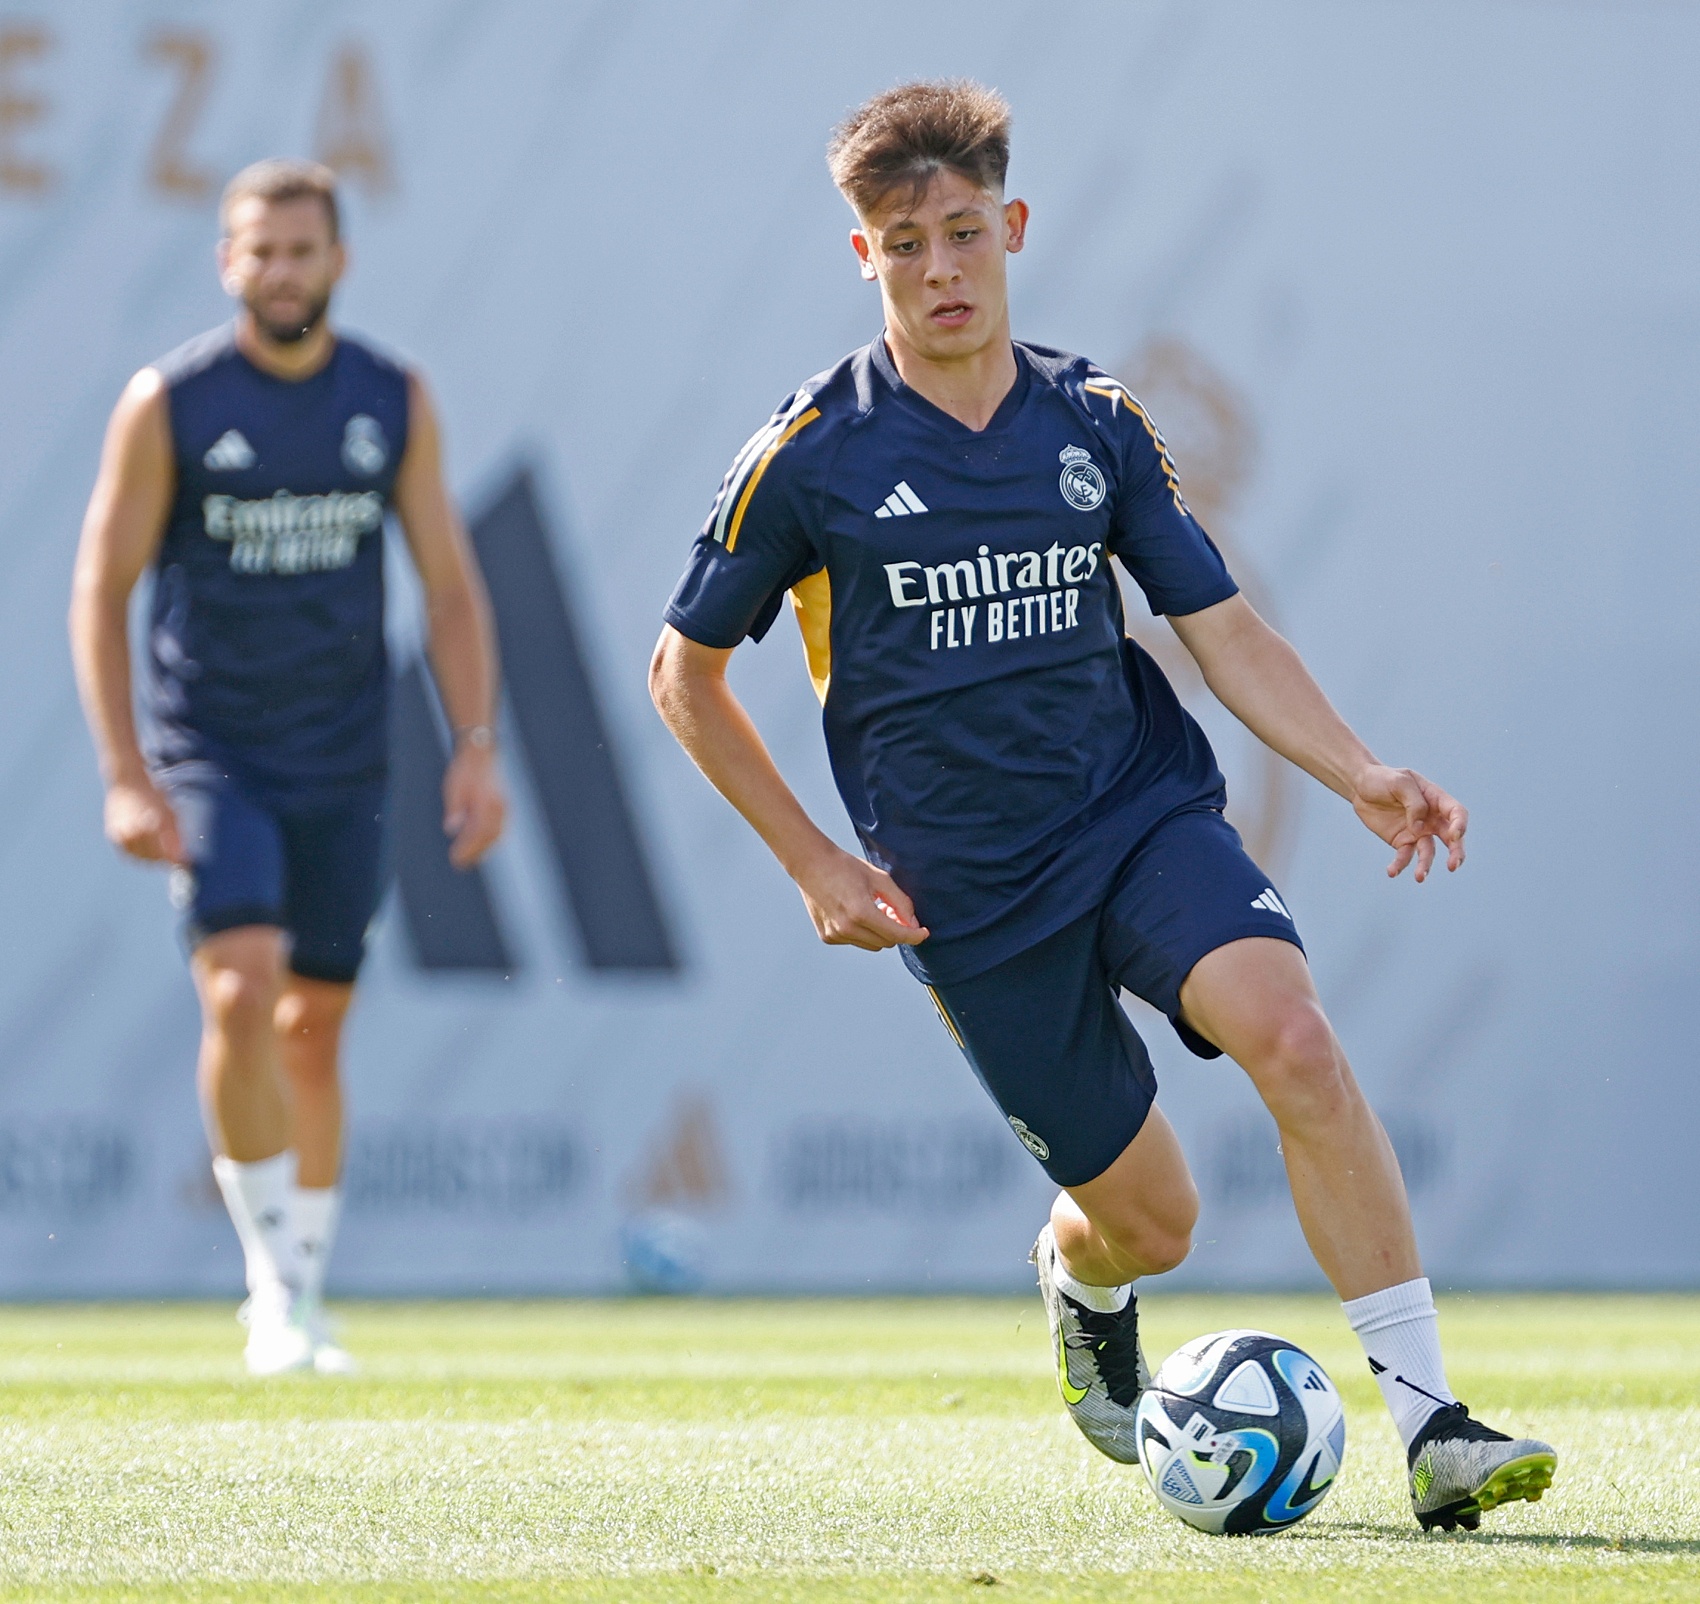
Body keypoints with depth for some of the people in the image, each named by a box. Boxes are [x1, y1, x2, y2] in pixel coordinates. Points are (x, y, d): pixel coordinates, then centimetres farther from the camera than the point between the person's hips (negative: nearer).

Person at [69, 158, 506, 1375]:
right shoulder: (168, 405, -6)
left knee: (313, 1030, 8)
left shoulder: (395, 404, 3)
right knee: (242, 991, -21)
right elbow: (102, 590, -4)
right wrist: (124, 773, -12)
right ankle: (276, 1283, -11)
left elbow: (451, 586, 7)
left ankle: (299, 1295, 21)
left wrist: (477, 747, -3)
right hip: (209, 759, -3)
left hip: (343, 771, 3)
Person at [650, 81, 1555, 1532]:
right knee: (1152, 1220, 1)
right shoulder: (814, 454, -5)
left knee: (1292, 1036, -28)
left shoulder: (1096, 422, 3)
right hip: (969, 893, -1)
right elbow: (685, 673, 5)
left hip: (1145, 812, 2)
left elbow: (1225, 629, 5)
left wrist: (1362, 775, -11)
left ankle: (1429, 1423, -28)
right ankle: (1081, 1276, 42)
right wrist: (816, 865, -2)